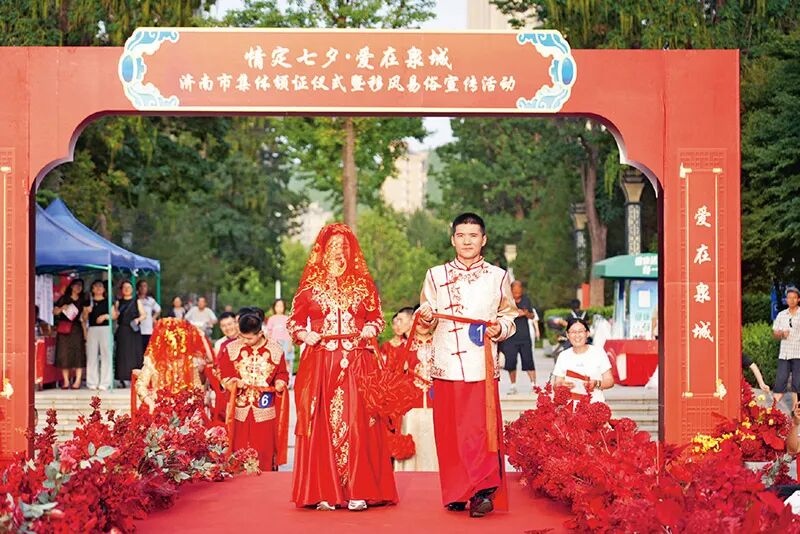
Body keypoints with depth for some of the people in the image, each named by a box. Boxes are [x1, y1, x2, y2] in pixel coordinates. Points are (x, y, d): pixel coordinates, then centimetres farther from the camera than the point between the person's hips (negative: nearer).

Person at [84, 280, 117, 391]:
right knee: (92, 356, -1)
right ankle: (92, 383, 3)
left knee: (106, 355, -6)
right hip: (92, 330, 1)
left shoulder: (108, 301, 9)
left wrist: (106, 316, -10)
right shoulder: (88, 302, 13)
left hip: (105, 329, -1)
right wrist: (86, 312, -6)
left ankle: (104, 383, -4)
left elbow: (115, 316, 7)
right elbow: (84, 319, 13)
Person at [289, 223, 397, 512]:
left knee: (356, 425, -6)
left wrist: (372, 328, -4)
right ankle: (324, 492, 1)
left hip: (356, 365, 0)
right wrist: (304, 334, -7)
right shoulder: (310, 285, 9)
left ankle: (358, 491, -3)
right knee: (322, 425, -2)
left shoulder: (363, 284, 11)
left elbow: (378, 316, 17)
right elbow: (294, 320, 12)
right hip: (320, 364, 0)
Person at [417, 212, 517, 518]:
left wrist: (500, 329, -7)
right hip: (446, 364, 2)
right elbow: (428, 321, 14)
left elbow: (509, 316, 13)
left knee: (480, 428, -11)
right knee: (448, 430, 1)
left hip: (481, 364, -2)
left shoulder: (498, 277, 10)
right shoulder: (436, 275, 12)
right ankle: (455, 494, 10)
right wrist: (426, 317, -8)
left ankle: (482, 492, -9)